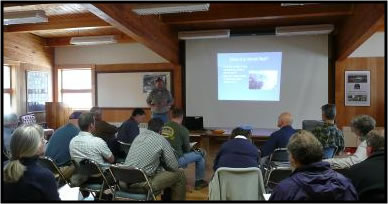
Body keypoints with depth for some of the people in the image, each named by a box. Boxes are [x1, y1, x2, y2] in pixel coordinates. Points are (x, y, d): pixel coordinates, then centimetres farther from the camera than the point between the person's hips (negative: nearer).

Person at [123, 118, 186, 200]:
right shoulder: (161, 140, -4)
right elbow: (174, 167, 0)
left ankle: (166, 198, 39)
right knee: (180, 174, 6)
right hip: (142, 184, -7)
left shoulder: (138, 136, 13)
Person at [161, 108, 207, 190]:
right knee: (200, 155, 10)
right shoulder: (183, 130, -12)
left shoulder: (163, 127, 2)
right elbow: (187, 149, -1)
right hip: (176, 160, -6)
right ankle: (199, 181, 24)